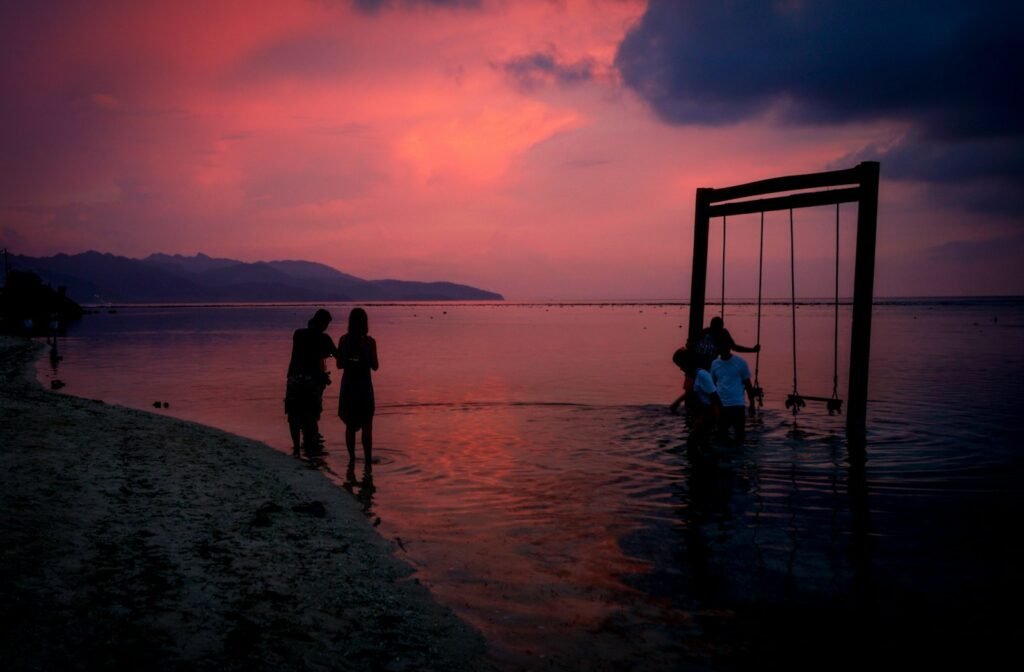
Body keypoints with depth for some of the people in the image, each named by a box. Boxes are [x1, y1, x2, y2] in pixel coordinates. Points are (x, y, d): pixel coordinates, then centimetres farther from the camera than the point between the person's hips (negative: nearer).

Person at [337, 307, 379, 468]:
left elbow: (339, 364, 2)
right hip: (364, 387, -3)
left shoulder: (344, 340, -3)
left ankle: (352, 458, 21)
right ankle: (367, 462, 0)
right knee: (366, 427, 3)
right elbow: (375, 366, -6)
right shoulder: (369, 341, -11)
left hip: (348, 386, 3)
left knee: (350, 425, 16)